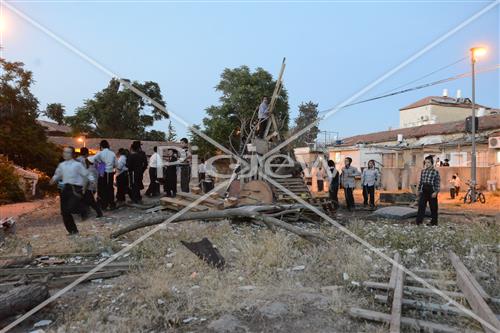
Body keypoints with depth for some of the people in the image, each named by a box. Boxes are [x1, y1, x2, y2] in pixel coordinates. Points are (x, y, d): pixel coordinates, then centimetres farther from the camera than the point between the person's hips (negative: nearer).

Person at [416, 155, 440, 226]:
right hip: (424, 190, 4)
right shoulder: (423, 171, 11)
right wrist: (419, 190, 14)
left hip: (431, 190, -4)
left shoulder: (435, 172, -4)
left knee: (433, 207, 5)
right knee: (421, 206, -1)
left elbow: (437, 183, -8)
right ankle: (419, 221, 0)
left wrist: (436, 192, -16)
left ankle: (433, 222, 15)